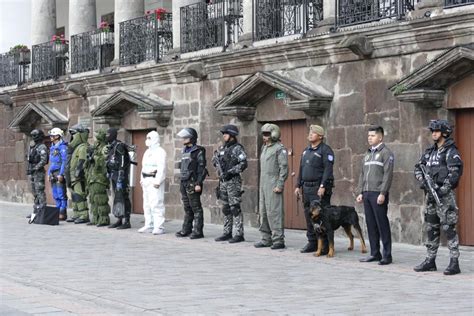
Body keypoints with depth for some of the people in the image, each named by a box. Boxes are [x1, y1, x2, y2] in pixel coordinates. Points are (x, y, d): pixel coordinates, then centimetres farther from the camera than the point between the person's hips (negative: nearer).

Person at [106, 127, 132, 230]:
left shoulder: (119, 146, -15)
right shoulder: (111, 147, 15)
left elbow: (122, 164, -20)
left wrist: (120, 179, -23)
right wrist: (110, 175, 21)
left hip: (121, 175, -10)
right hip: (114, 175, 10)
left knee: (123, 198, -8)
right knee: (117, 198, 11)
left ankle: (127, 222, -6)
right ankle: (120, 220, 16)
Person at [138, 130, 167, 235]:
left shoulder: (160, 152, -9)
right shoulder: (147, 152, 21)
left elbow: (161, 168, -16)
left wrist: (158, 181, -22)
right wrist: (142, 179, 18)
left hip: (155, 180, -10)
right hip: (146, 180, 10)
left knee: (156, 204, -13)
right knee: (147, 204, 11)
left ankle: (159, 227, -13)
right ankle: (148, 225, 17)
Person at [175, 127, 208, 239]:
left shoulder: (198, 151, -8)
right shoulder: (185, 151, 18)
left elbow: (202, 169, -13)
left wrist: (198, 183, -19)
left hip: (193, 183, -8)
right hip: (184, 183, 8)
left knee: (196, 208, -6)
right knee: (187, 208, 11)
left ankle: (198, 231, -4)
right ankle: (186, 229, 16)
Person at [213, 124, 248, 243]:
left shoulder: (237, 148, -9)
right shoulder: (222, 148, 14)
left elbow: (243, 164, -18)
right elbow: (215, 160, 27)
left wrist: (231, 172, -21)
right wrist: (220, 170, 8)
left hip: (233, 181, -8)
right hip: (223, 181, 8)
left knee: (235, 208, -9)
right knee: (226, 209, 11)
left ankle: (239, 234, -7)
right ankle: (227, 233, 17)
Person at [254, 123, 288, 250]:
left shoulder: (279, 148, -9)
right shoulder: (264, 148, 18)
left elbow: (284, 168, -14)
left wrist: (280, 185, -18)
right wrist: (261, 184, 19)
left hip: (273, 185, -9)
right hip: (263, 185, 9)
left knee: (274, 212, -10)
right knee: (263, 212, 10)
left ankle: (278, 240, -7)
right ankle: (266, 239, 17)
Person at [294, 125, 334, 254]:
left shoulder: (325, 150, -7)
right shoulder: (306, 150, 18)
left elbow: (328, 169, -15)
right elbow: (301, 169, 21)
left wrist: (323, 186, -21)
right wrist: (298, 186, 15)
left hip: (319, 189, -8)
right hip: (307, 188, 8)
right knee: (309, 215, 10)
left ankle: (324, 246, -8)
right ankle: (312, 242, 17)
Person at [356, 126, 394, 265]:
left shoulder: (386, 153, -4)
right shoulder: (368, 153, 19)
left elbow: (388, 174, -12)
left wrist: (382, 193, -18)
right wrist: (360, 192, 13)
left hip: (378, 194, -7)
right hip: (367, 194, 7)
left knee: (382, 225, -5)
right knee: (371, 224, 8)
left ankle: (387, 255, -2)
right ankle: (375, 253, 14)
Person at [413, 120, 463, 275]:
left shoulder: (451, 152, -8)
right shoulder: (430, 152, 16)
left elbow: (455, 173, -16)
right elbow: (418, 168, 16)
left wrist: (442, 190, -20)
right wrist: (423, 181, -4)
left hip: (445, 194, -8)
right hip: (431, 195, 8)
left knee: (449, 228, -9)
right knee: (431, 228, 12)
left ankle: (454, 263, -9)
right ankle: (430, 261, 19)